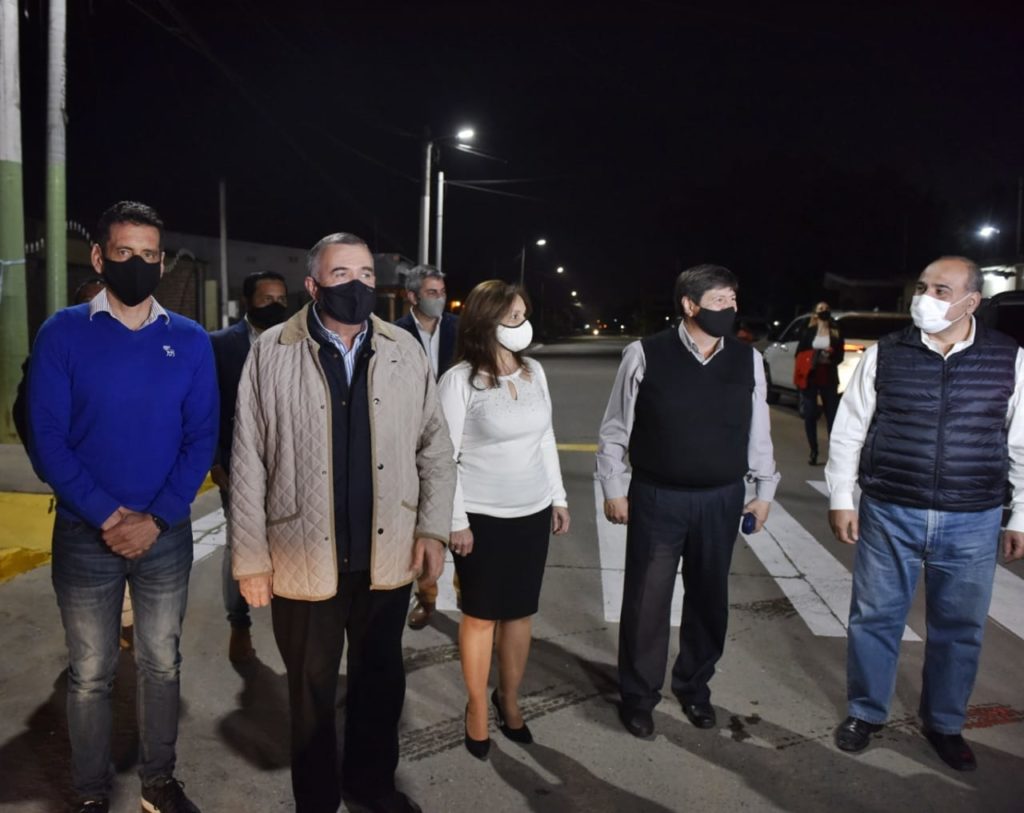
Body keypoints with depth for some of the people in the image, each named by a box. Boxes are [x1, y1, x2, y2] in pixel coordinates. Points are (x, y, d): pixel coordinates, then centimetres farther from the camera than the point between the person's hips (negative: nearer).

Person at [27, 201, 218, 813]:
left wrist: (154, 518, -14)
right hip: (85, 536, -1)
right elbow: (47, 438, -8)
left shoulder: (191, 341, 0)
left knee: (163, 664, 15)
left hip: (167, 534, 1)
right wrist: (108, 516, -16)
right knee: (91, 674, 12)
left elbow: (201, 438, -4)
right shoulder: (63, 333, -5)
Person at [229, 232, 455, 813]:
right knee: (312, 690, 17)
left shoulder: (405, 350, 0)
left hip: (389, 558, 3)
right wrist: (252, 558, -6)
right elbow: (248, 463, -6)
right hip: (304, 561, -2)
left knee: (382, 679, 19)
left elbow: (435, 445, 4)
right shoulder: (272, 353, -7)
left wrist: (433, 528, -3)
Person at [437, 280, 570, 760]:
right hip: (482, 517, -4)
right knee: (481, 615, 9)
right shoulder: (460, 379, -13)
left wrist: (558, 497, 12)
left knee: (521, 613, 14)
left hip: (532, 514, 5)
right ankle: (477, 708, 29)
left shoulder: (535, 372, 3)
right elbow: (445, 455, -11)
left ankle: (509, 699, 34)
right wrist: (455, 521, -12)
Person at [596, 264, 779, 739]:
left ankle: (694, 687, 38)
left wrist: (764, 490, 10)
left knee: (709, 598, 16)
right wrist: (613, 489, -3)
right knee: (646, 599, 7)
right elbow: (614, 430, -4)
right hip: (657, 499, -3)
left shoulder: (748, 360, -1)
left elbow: (758, 432, 8)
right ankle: (638, 695, 27)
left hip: (721, 500, 3)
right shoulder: (645, 355, -10)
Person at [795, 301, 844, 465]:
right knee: (810, 415, 2)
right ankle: (813, 452, 12)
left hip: (828, 378, 0)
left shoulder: (836, 332, 8)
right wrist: (812, 358, -12)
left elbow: (840, 356, 5)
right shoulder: (808, 331, 6)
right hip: (809, 378, 0)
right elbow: (799, 354, 5)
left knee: (832, 414, -5)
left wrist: (829, 359, -15)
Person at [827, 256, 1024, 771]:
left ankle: (943, 724, 35)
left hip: (971, 521, 1)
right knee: (875, 617, 10)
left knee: (959, 627, 14)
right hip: (889, 514, 0)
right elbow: (848, 431, 1)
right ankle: (865, 713, 31)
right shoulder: (885, 355, -3)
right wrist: (841, 499, -2)